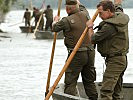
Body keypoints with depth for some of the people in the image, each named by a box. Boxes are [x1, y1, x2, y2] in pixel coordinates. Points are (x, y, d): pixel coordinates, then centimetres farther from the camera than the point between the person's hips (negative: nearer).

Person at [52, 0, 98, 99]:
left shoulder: (67, 21, -13)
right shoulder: (85, 14, 4)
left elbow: (55, 28, 5)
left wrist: (56, 21, 26)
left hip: (77, 55, -7)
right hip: (90, 52, 7)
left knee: (70, 82, -4)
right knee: (89, 81, 17)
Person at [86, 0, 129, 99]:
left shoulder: (109, 26, -21)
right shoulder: (121, 16, 6)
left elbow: (93, 39, -12)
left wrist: (90, 27, 4)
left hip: (114, 61, -10)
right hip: (122, 59, 10)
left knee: (106, 91, -18)